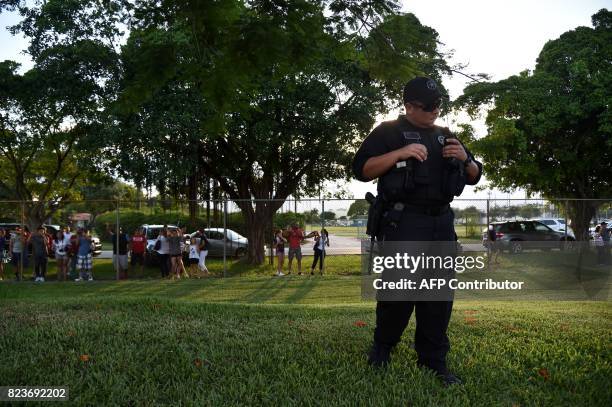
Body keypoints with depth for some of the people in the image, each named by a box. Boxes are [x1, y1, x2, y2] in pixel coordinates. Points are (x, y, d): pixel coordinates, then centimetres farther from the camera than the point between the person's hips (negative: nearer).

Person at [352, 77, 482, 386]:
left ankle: (433, 362, 12)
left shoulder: (445, 137, 21)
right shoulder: (389, 132, 4)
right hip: (404, 222, -5)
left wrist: (464, 158, 0)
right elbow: (362, 169, -6)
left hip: (441, 223, 6)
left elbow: (474, 177, 23)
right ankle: (381, 347, 17)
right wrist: (400, 154, -17)